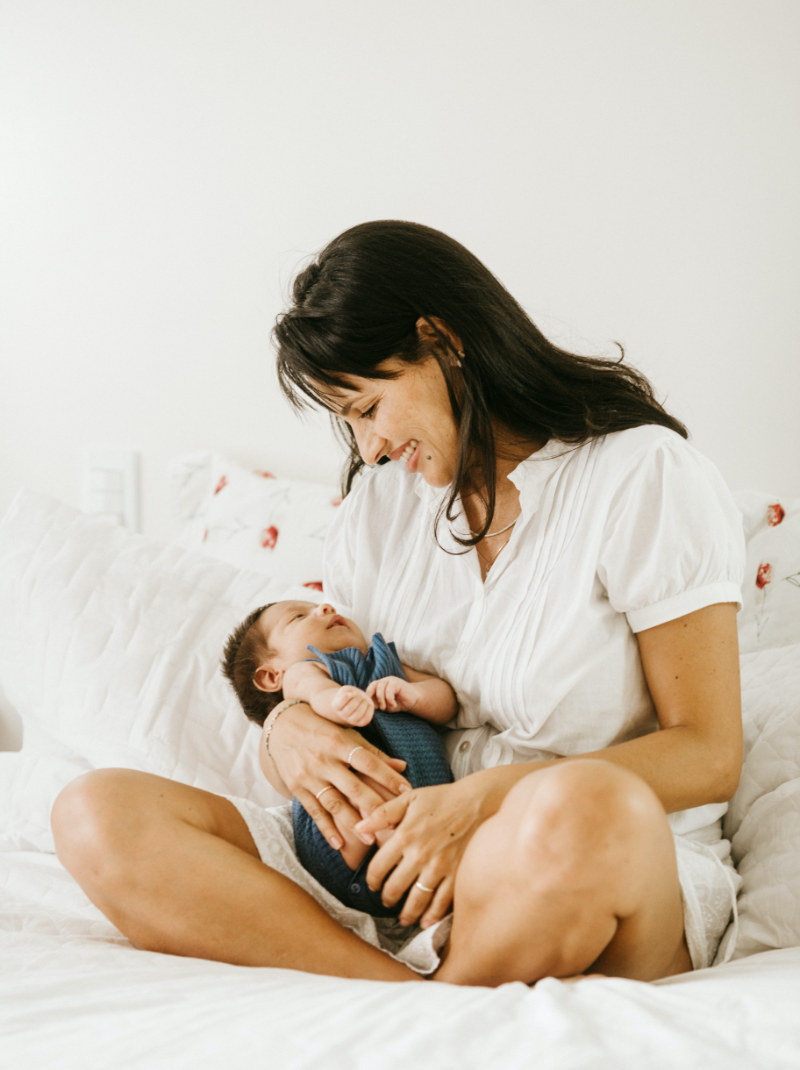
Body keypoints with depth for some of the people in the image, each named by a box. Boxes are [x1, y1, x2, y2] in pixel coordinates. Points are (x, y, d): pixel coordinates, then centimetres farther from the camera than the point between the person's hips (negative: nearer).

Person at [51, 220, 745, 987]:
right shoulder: (381, 498, 13)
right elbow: (329, 684, 16)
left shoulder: (644, 472, -5)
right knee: (95, 815, -14)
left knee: (584, 811, -42)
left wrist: (492, 801, -22)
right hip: (397, 874, 5)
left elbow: (709, 756, -9)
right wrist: (291, 729, -9)